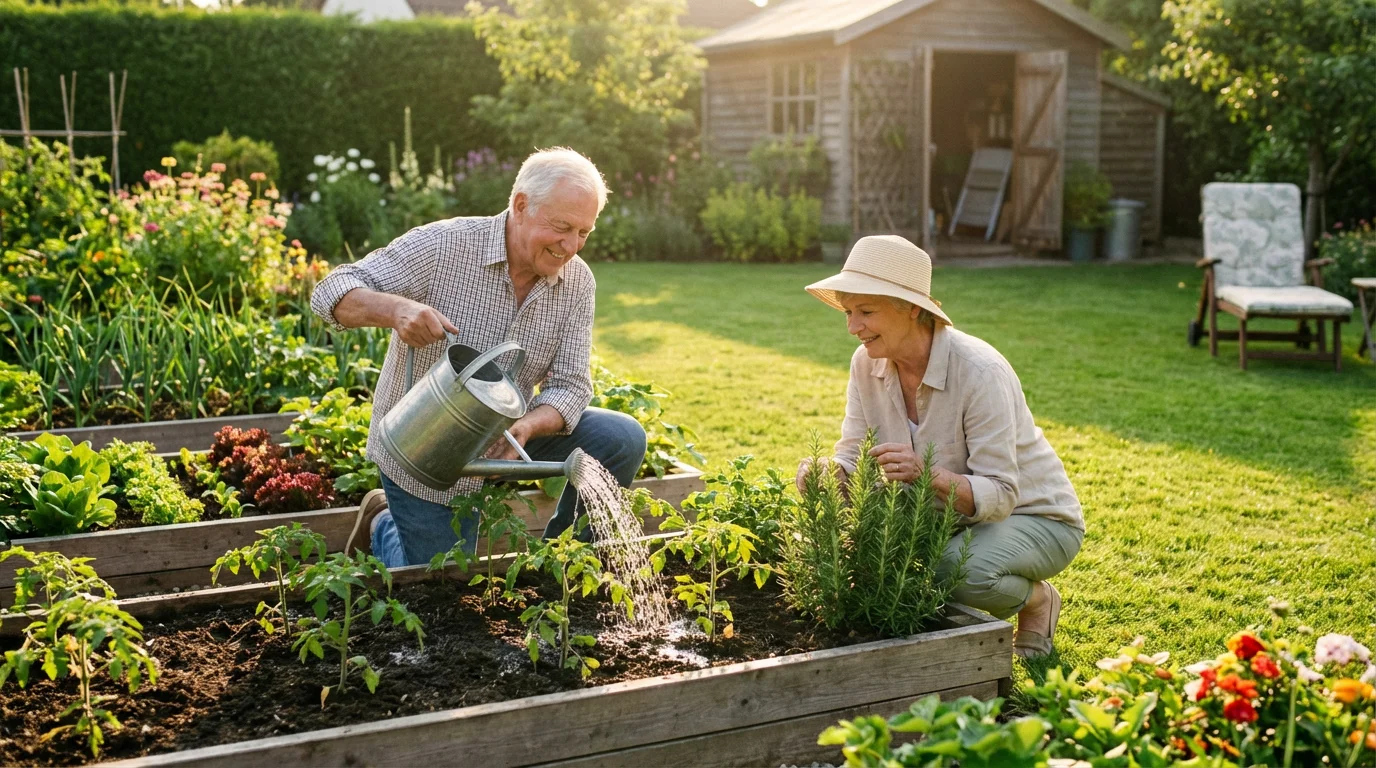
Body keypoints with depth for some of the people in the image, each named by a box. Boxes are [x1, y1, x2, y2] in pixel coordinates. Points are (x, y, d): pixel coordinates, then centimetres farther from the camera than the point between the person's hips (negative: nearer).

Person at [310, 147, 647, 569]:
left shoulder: (577, 283, -9)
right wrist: (395, 309, -44)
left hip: (501, 436, 4)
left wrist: (526, 428, -33)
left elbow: (570, 386, -10)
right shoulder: (443, 246, -22)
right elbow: (332, 293, -22)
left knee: (622, 439, -14)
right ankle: (384, 527, 34)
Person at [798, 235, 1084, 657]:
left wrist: (929, 475, -47)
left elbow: (999, 496, -29)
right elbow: (855, 460, -7)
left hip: (1032, 516, -5)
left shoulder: (980, 372, -28)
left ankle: (1036, 600, 1)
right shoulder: (867, 364, -9)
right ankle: (945, 608, 9)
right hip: (950, 518, 6)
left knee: (967, 570, -37)